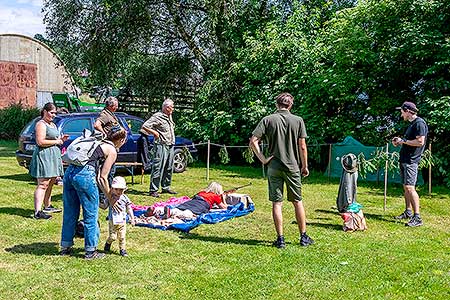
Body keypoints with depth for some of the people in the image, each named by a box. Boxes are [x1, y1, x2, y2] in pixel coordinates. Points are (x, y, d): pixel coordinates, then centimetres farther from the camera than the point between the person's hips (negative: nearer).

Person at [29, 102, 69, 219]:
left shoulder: (53, 125, 20)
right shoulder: (41, 124, -10)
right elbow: (40, 142, -20)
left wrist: (61, 139, 10)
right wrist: (56, 141, -13)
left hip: (54, 156, 10)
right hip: (44, 156, -10)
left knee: (50, 184, 16)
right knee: (43, 184, -13)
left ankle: (47, 206, 28)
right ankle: (37, 212, -15)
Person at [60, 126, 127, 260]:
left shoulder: (99, 142, 26)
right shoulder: (112, 151, 3)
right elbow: (103, 178, 1)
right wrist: (110, 200, 9)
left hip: (70, 171, 8)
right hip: (85, 175, -8)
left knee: (70, 213, 18)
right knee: (91, 215, 6)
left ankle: (66, 247, 30)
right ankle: (90, 251, 15)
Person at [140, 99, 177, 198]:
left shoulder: (169, 116, 17)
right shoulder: (157, 116, -8)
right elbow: (144, 126, -12)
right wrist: (155, 132, -11)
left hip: (170, 146, 8)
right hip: (161, 146, -8)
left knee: (169, 168, 12)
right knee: (158, 168, -9)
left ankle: (166, 187, 23)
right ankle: (153, 190, -6)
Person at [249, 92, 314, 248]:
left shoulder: (267, 120, -1)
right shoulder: (298, 120, -1)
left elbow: (253, 141, -10)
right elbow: (302, 146, -2)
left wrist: (262, 158, -4)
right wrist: (305, 166, 7)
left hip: (274, 167, 0)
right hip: (292, 166, 0)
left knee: (277, 203, 5)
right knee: (297, 202, 12)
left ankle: (280, 239, 9)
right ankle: (303, 237, 20)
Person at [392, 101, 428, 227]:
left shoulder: (419, 123, -12)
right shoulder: (411, 124, 19)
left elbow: (420, 142, -21)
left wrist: (403, 141, -12)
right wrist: (399, 142, 11)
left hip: (411, 161, -10)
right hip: (404, 160, 10)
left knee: (410, 188, -14)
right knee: (405, 187, 14)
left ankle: (417, 218, -13)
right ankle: (408, 212, 24)